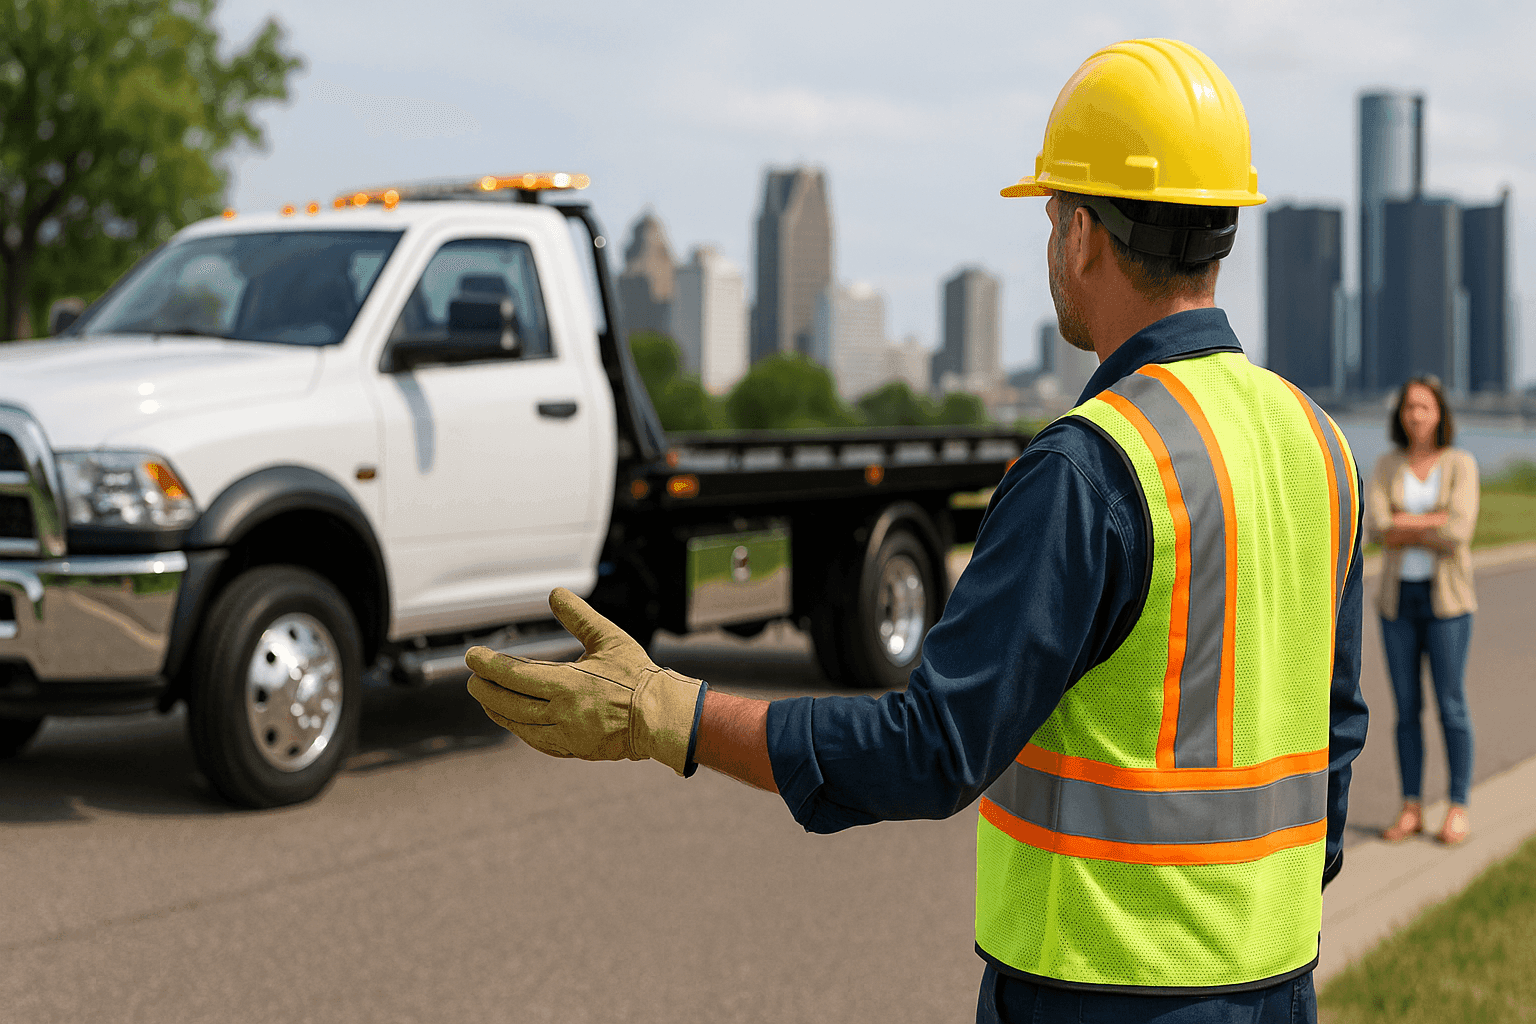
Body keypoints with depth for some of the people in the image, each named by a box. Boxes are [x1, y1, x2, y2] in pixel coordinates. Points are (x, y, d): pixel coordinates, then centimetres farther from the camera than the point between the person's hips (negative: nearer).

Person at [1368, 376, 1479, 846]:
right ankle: (1411, 810, 12)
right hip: (1399, 596, 3)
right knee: (1406, 706, 5)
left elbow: (1456, 535, -19)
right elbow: (1377, 528, -12)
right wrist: (1435, 521, -18)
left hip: (1446, 598, -3)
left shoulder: (1461, 464, -7)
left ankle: (1459, 809, 10)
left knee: (1451, 705, -1)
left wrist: (1405, 525, -11)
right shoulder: (1385, 466, 3)